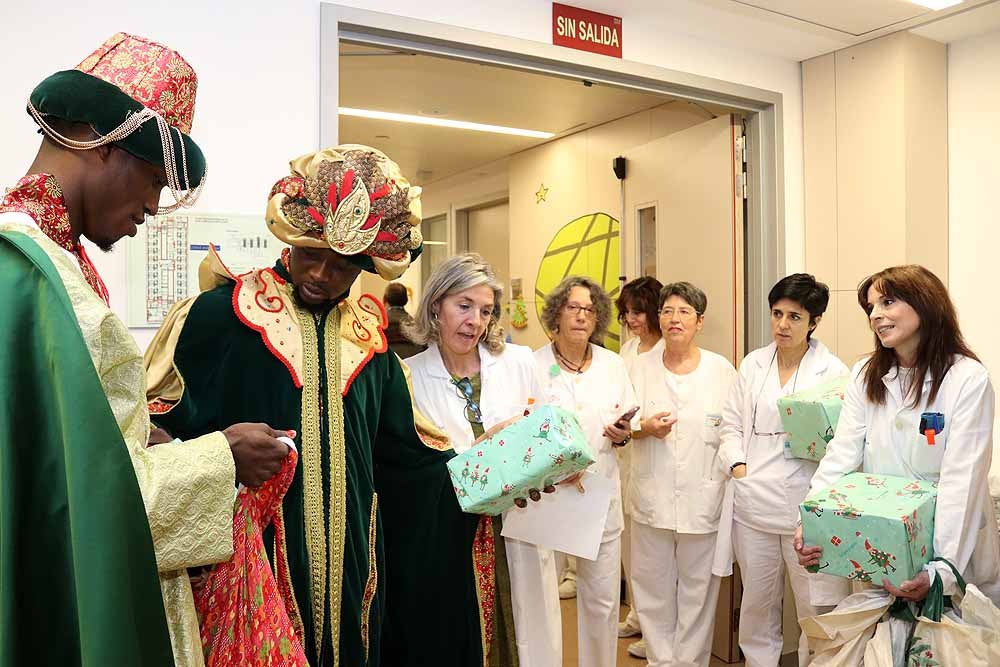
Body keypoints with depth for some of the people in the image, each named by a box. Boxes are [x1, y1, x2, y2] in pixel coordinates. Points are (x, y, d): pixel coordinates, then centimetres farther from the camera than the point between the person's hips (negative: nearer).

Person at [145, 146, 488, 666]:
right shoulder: (226, 312, -5)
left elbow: (401, 443, 13)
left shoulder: (367, 334, 9)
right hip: (256, 543, -4)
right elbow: (183, 416, -8)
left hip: (348, 551, 5)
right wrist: (172, 402, -30)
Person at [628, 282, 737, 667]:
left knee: (697, 591, 9)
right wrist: (644, 429, -12)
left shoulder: (722, 370, 0)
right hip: (652, 500, 2)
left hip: (703, 500, -1)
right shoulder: (641, 368, 4)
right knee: (654, 590, 12)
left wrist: (733, 482, -4)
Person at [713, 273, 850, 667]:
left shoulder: (833, 371, -1)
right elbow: (732, 424, 12)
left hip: (805, 503, -3)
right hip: (753, 501, 4)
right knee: (756, 604, 15)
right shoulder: (753, 364, 10)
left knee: (816, 608, 4)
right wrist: (737, 465, -3)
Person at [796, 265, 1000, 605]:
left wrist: (940, 570, -28)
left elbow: (962, 480, -19)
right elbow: (841, 455, -8)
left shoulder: (968, 379, -12)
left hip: (956, 555, -3)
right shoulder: (864, 375, 1)